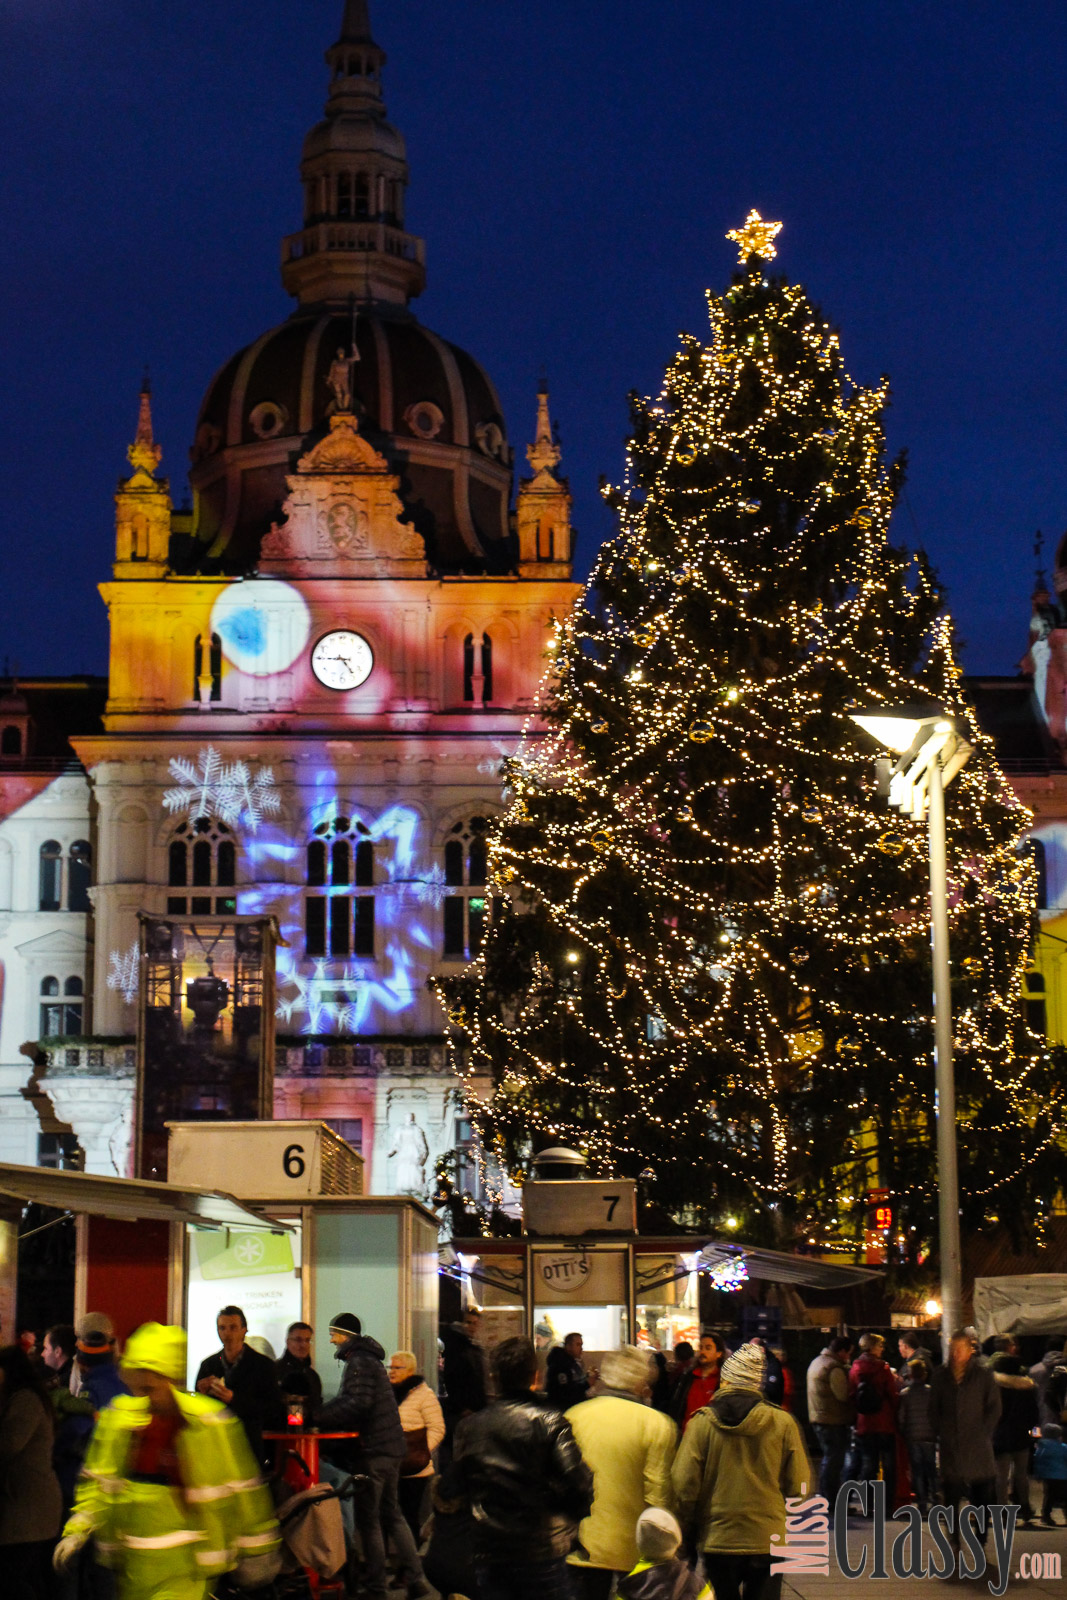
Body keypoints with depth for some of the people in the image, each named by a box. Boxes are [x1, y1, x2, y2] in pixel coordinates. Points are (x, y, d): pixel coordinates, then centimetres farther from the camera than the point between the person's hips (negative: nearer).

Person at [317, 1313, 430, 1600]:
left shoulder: (359, 1362, -13)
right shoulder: (369, 1359, 19)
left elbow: (358, 1404, -23)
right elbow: (346, 1399, 19)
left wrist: (320, 1418, -18)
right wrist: (321, 1413, 7)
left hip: (372, 1451, -10)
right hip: (391, 1448, 10)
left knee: (368, 1519, -3)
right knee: (391, 1514, 15)